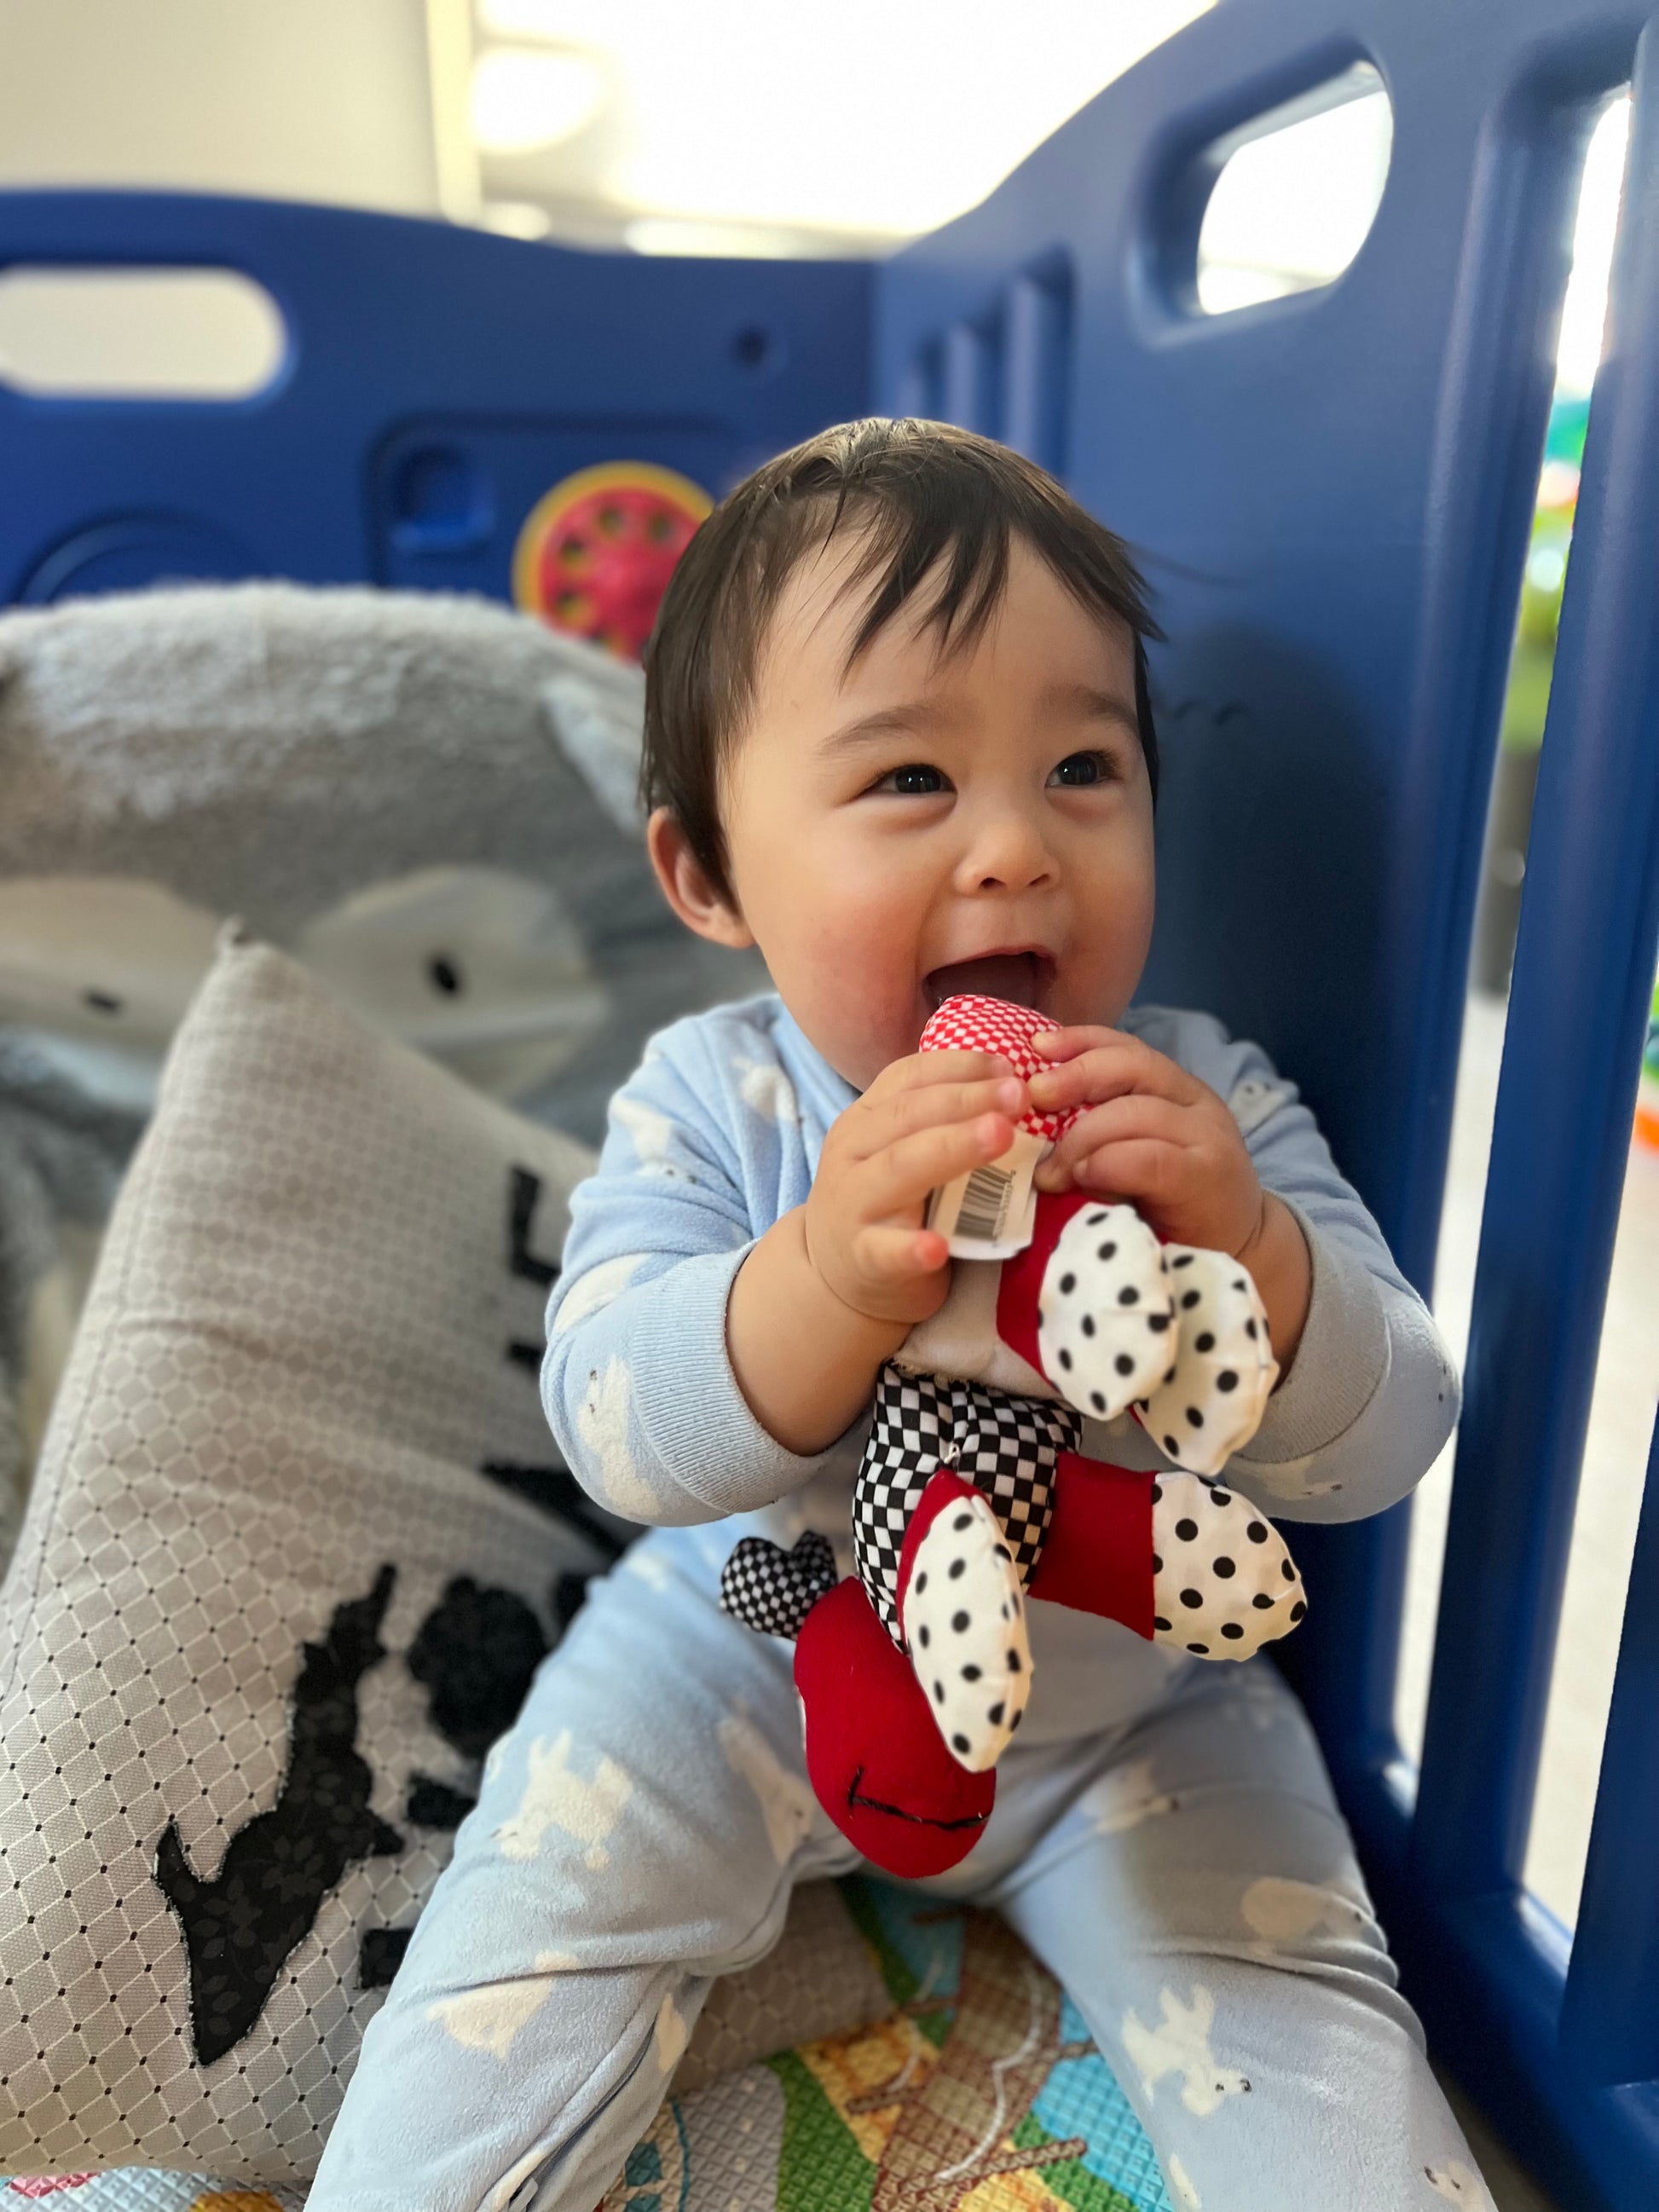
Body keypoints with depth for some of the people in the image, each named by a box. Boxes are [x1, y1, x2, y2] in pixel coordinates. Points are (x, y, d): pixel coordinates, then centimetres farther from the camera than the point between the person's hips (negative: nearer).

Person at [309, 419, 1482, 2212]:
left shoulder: (1212, 1108, -16)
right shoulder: (706, 1105, -17)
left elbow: (1383, 1448, -18)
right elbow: (619, 1430, -26)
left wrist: (1247, 1248, -40)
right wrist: (828, 1274, -46)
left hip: (1130, 1709, 1)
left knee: (1298, 2008, -9)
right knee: (535, 1918, -5)